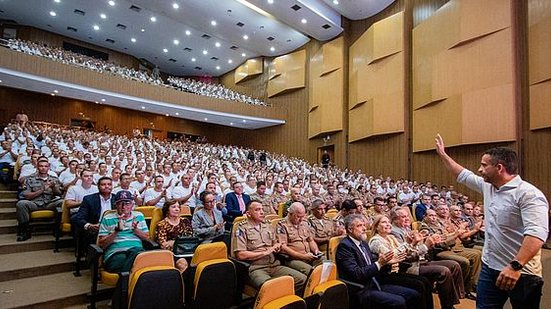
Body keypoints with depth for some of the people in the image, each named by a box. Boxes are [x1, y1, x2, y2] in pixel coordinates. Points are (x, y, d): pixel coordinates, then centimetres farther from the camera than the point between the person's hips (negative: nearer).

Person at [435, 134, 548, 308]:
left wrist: (515, 266, -35)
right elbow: (462, 175, 21)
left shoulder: (528, 194, -18)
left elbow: (536, 233, -28)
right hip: (489, 268, 7)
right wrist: (442, 154, 24)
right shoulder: (488, 186, 6)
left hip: (521, 273, -7)